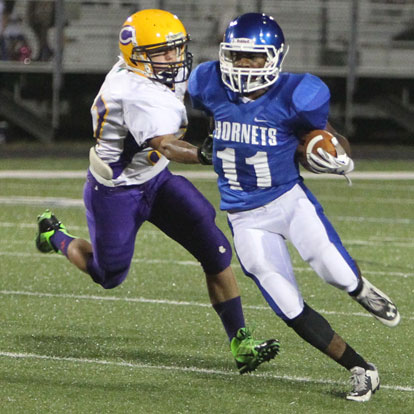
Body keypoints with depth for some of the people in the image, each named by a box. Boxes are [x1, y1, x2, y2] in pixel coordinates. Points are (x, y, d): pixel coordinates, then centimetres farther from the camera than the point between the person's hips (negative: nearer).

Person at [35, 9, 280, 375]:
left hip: (156, 180, 8)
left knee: (215, 251, -7)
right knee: (109, 275, 13)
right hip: (115, 192, -8)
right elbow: (165, 146, -48)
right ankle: (55, 237, 43)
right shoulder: (139, 95, -35)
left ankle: (240, 342, -4)